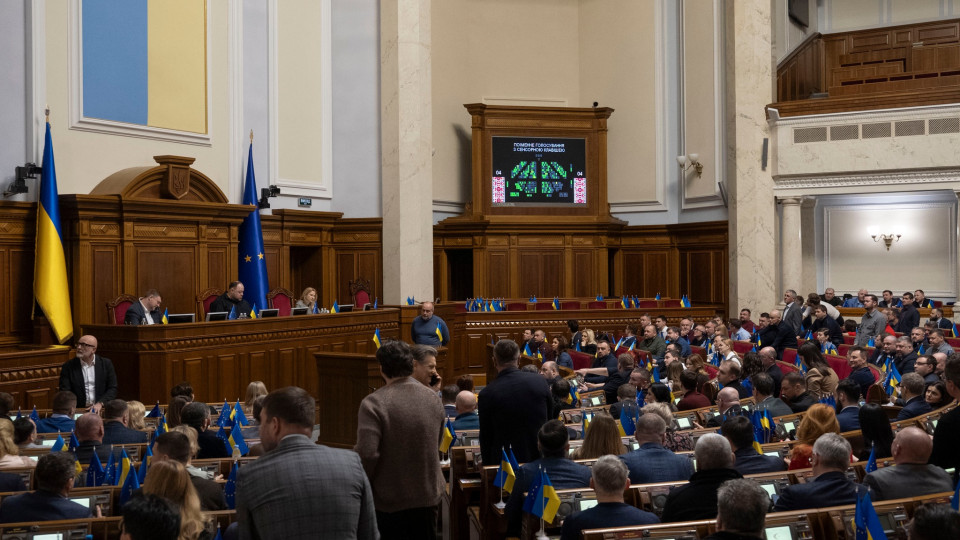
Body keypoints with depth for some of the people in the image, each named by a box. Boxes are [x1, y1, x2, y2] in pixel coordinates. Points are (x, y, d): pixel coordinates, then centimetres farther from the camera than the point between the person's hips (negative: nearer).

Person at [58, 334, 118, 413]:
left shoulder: (106, 364, 8)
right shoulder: (68, 366, 6)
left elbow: (113, 389, 5)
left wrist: (100, 403, -11)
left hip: (101, 409, 0)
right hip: (77, 410, 0)